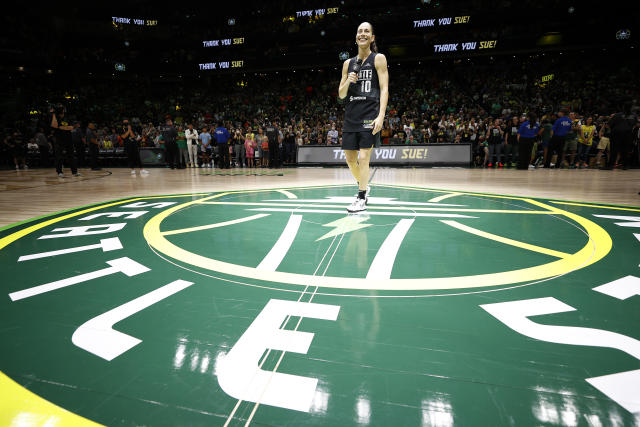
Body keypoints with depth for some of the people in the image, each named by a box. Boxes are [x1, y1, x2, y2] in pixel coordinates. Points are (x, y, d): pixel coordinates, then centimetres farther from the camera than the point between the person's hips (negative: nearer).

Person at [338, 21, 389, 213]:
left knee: (364, 157, -11)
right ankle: (363, 186, 32)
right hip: (351, 116, 5)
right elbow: (341, 95, 15)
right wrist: (348, 82, -6)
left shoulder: (378, 59, 4)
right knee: (350, 158, 7)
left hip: (370, 115, -5)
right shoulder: (348, 63, 17)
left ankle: (362, 198, -2)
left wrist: (381, 116, -17)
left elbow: (384, 89, -4)